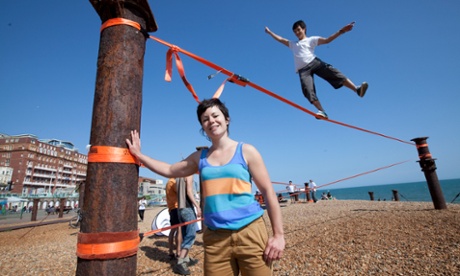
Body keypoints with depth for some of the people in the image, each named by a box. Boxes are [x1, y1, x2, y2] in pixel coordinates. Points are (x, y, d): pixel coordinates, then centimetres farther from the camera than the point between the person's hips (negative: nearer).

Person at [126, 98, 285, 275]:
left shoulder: (246, 151, -1)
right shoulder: (200, 157, 10)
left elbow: (268, 192, -1)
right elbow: (170, 170, 21)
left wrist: (278, 235, -6)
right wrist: (138, 155, 16)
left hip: (249, 232, -2)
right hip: (215, 237, 3)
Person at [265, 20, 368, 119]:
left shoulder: (311, 39, 22)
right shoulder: (293, 44, 35)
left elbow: (327, 40, 9)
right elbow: (280, 39, 39)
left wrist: (341, 31, -1)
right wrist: (269, 32, 40)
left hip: (314, 62, -2)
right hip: (303, 70, 2)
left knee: (333, 73, -24)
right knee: (308, 91, -22)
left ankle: (357, 89, -31)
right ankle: (321, 111, -30)